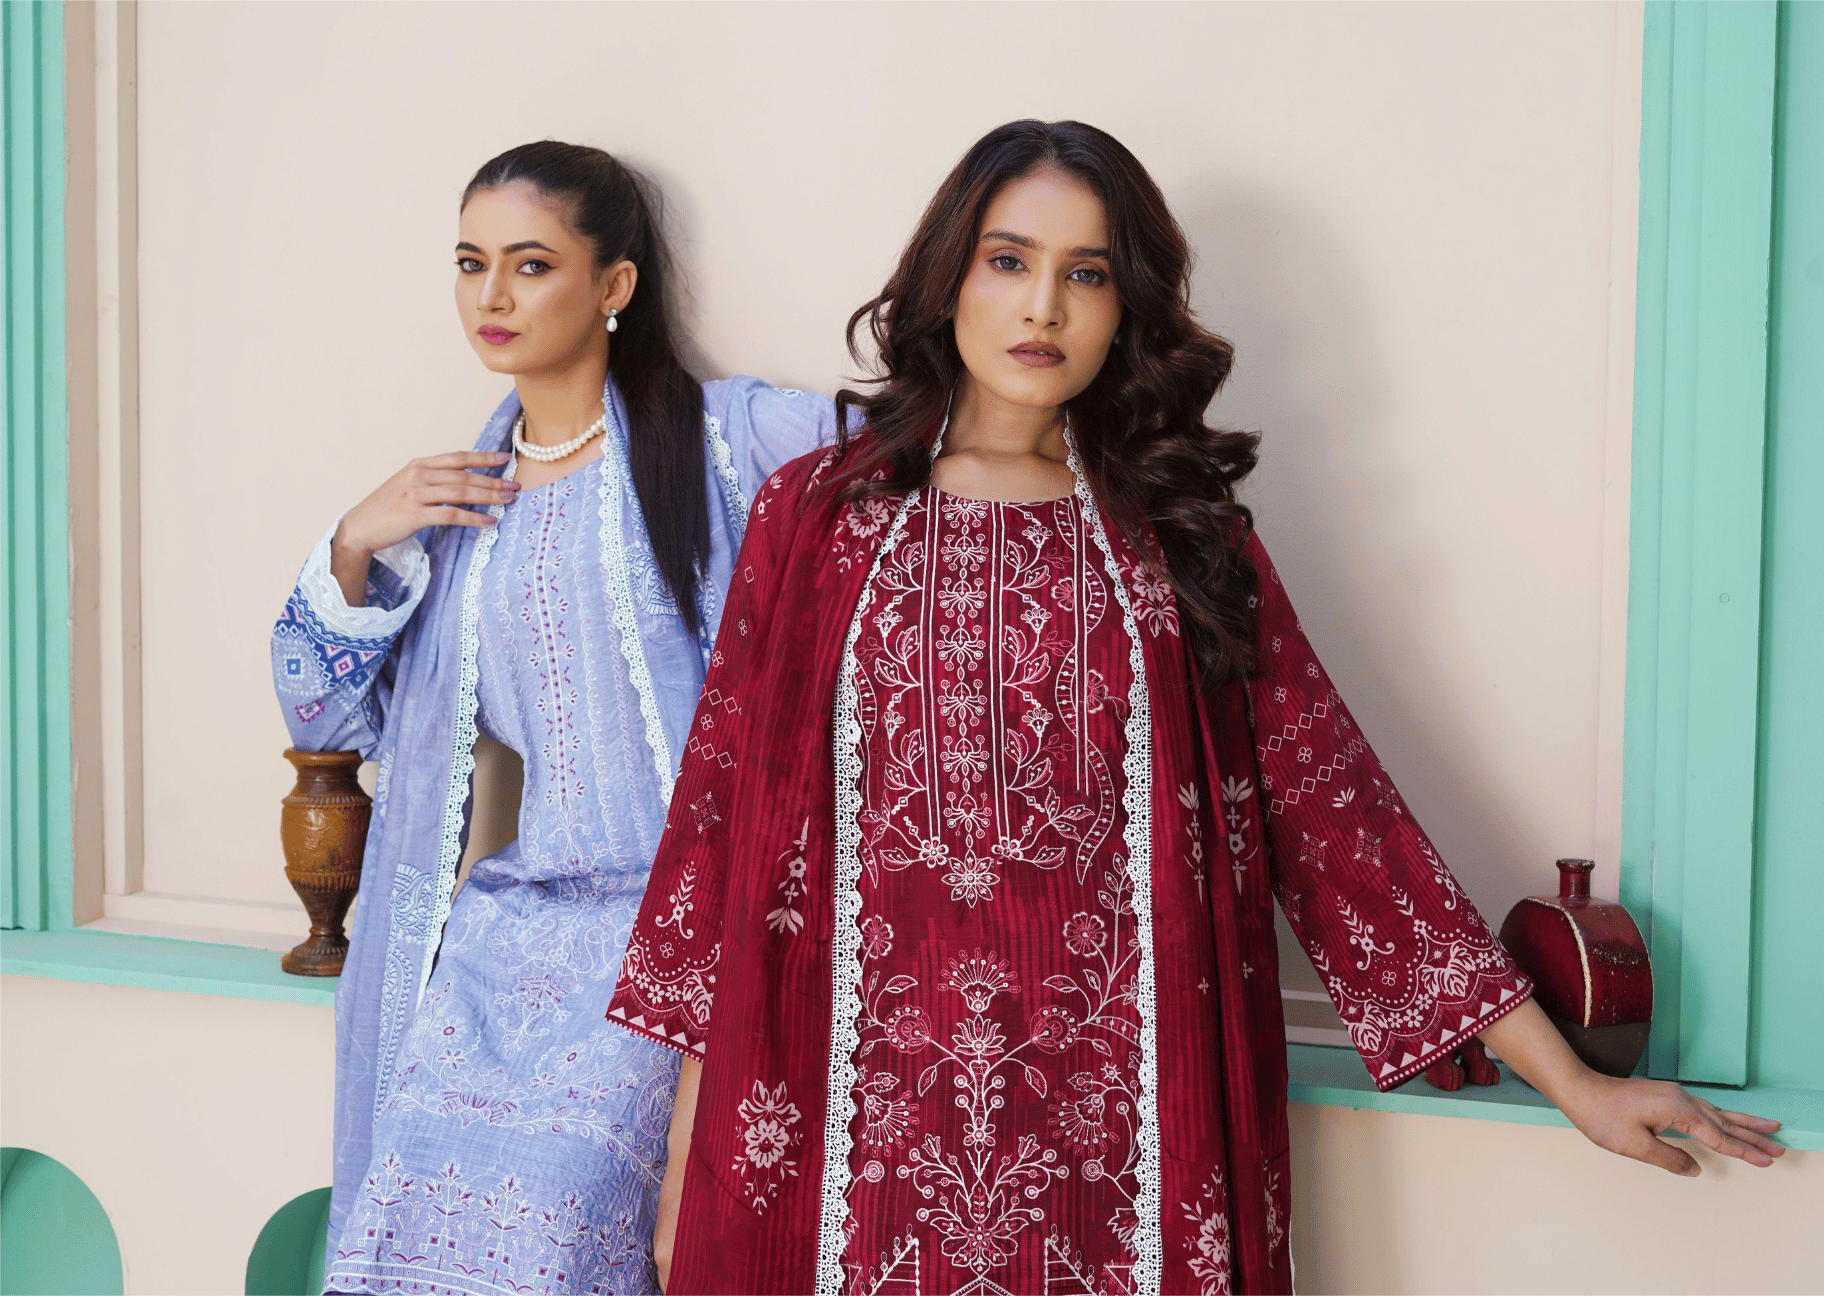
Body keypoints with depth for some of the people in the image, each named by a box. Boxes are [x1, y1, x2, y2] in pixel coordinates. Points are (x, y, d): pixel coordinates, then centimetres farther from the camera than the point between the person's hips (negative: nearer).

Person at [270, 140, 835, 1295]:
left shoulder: (729, 441, 1)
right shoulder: (459, 493, 17)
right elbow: (325, 715, 18)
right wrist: (355, 548, 4)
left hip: (682, 911, -4)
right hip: (513, 922, 5)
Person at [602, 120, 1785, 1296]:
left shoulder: (1179, 534, 5)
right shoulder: (815, 515, 3)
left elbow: (1329, 801, 3)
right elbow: (723, 807, 1)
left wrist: (1571, 1080, 0)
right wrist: (689, 1161, -2)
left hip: (1110, 1135, 1)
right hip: (866, 1128, 0)